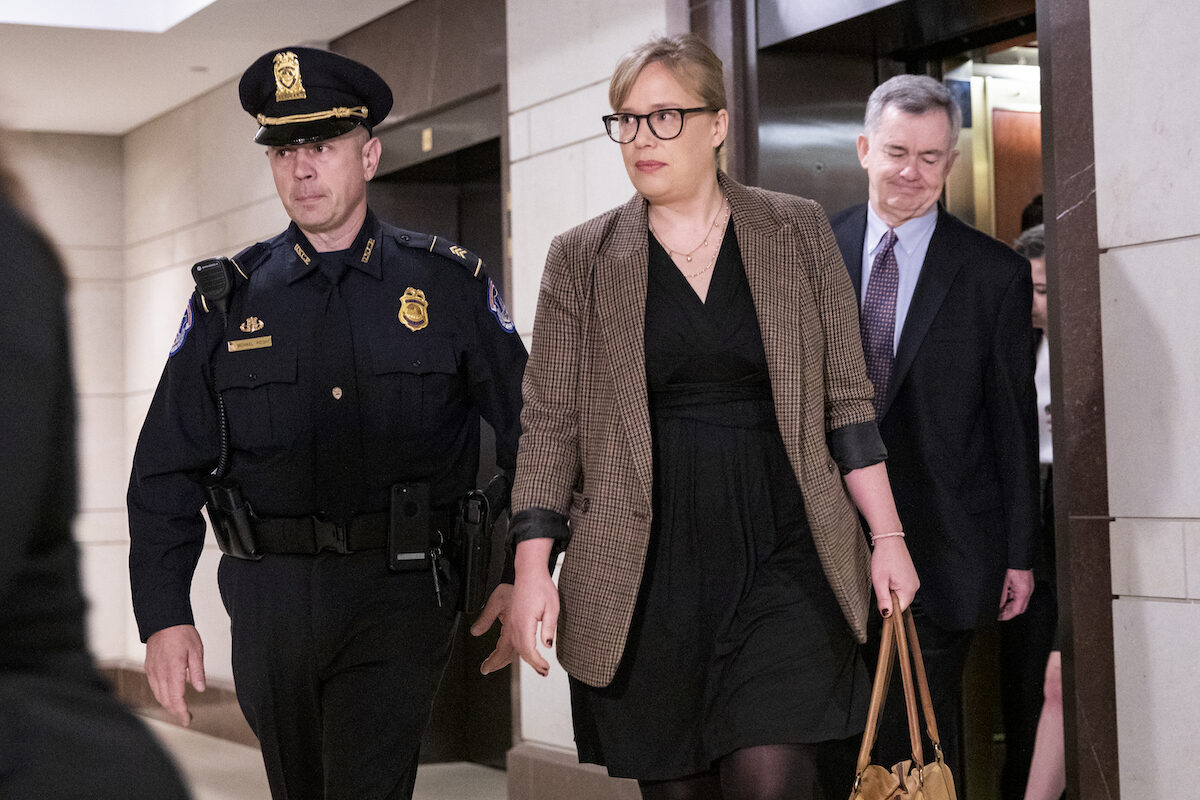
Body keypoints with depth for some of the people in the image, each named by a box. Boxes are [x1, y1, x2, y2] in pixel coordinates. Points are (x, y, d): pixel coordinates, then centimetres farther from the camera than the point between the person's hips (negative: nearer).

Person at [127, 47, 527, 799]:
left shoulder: (449, 284, 3)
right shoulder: (229, 300, 6)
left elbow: (526, 428, 4)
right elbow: (167, 471, 5)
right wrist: (164, 617, -3)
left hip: (398, 595, -3)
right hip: (271, 602, 3)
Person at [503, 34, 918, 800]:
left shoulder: (799, 231, 7)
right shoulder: (582, 258, 6)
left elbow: (846, 398, 8)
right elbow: (550, 423, 5)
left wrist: (888, 537, 4)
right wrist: (532, 566, -4)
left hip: (784, 556, 0)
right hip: (648, 574, 1)